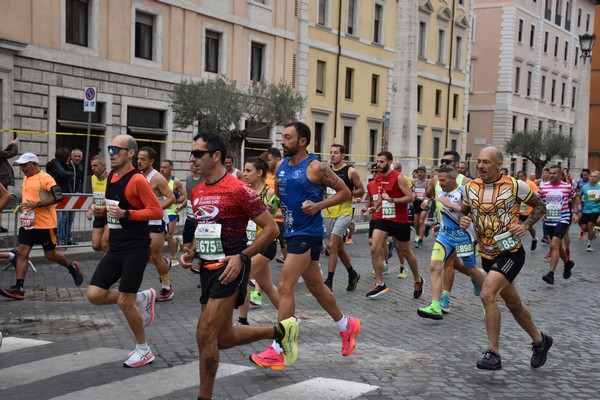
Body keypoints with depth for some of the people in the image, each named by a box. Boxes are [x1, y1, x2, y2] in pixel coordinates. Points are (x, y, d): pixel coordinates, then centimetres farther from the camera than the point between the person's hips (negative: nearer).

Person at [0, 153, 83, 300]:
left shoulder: (45, 178, -13)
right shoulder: (26, 179, 13)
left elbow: (58, 197, -21)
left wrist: (37, 204, -25)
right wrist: (24, 205, 15)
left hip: (45, 224, -7)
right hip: (27, 223, 7)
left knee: (50, 254, 3)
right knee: (22, 253, -3)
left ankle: (72, 267, 30)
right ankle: (19, 288, -5)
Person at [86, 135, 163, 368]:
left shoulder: (137, 180, -15)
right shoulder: (111, 177, 10)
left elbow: (156, 211, -17)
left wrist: (126, 214, -25)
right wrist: (102, 211, 2)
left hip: (135, 249, -8)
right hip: (115, 249, 8)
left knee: (124, 302, -4)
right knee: (94, 295, 0)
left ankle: (144, 351, 16)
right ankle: (142, 298, 21)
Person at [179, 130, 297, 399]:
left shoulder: (238, 190, -15)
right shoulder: (197, 193, 9)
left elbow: (271, 229, -13)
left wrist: (242, 257, -21)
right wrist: (191, 252, 5)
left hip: (230, 270, -9)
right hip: (207, 269, 9)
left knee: (205, 335, -10)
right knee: (223, 338, 15)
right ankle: (280, 331, 35)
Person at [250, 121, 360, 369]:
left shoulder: (316, 168, -12)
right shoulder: (282, 166, 9)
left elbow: (345, 192, -7)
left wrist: (318, 205, -18)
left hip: (307, 234, -8)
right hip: (292, 231, 8)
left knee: (284, 287, -13)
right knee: (314, 286, 19)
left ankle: (277, 351, -9)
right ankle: (347, 326, 38)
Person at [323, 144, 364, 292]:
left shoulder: (351, 172, -5)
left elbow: (361, 190, 1)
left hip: (344, 212, -6)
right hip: (329, 213, 6)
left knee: (332, 245, -16)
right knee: (339, 247, 15)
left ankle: (329, 282, -11)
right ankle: (353, 275, 34)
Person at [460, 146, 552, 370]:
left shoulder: (515, 186, -11)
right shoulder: (471, 187, 1)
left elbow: (539, 205, 1)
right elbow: (464, 211, 16)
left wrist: (525, 225, -14)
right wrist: (464, 220, -7)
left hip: (511, 252, -6)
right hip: (487, 255, 6)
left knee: (487, 295, -23)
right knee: (513, 303, 18)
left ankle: (493, 354, -15)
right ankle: (539, 340, 41)